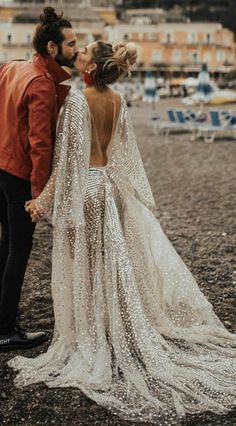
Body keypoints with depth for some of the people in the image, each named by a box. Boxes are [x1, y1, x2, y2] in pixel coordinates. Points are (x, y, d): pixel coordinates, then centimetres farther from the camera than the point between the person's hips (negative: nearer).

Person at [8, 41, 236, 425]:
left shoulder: (77, 101, -17)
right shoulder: (117, 101, 4)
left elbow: (68, 160, -17)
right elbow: (125, 153, 11)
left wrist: (44, 202, -10)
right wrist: (141, 196, 20)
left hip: (84, 188, -7)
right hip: (112, 186, 7)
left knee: (87, 270, 4)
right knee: (116, 266, 15)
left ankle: (93, 344, 15)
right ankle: (122, 339, 26)